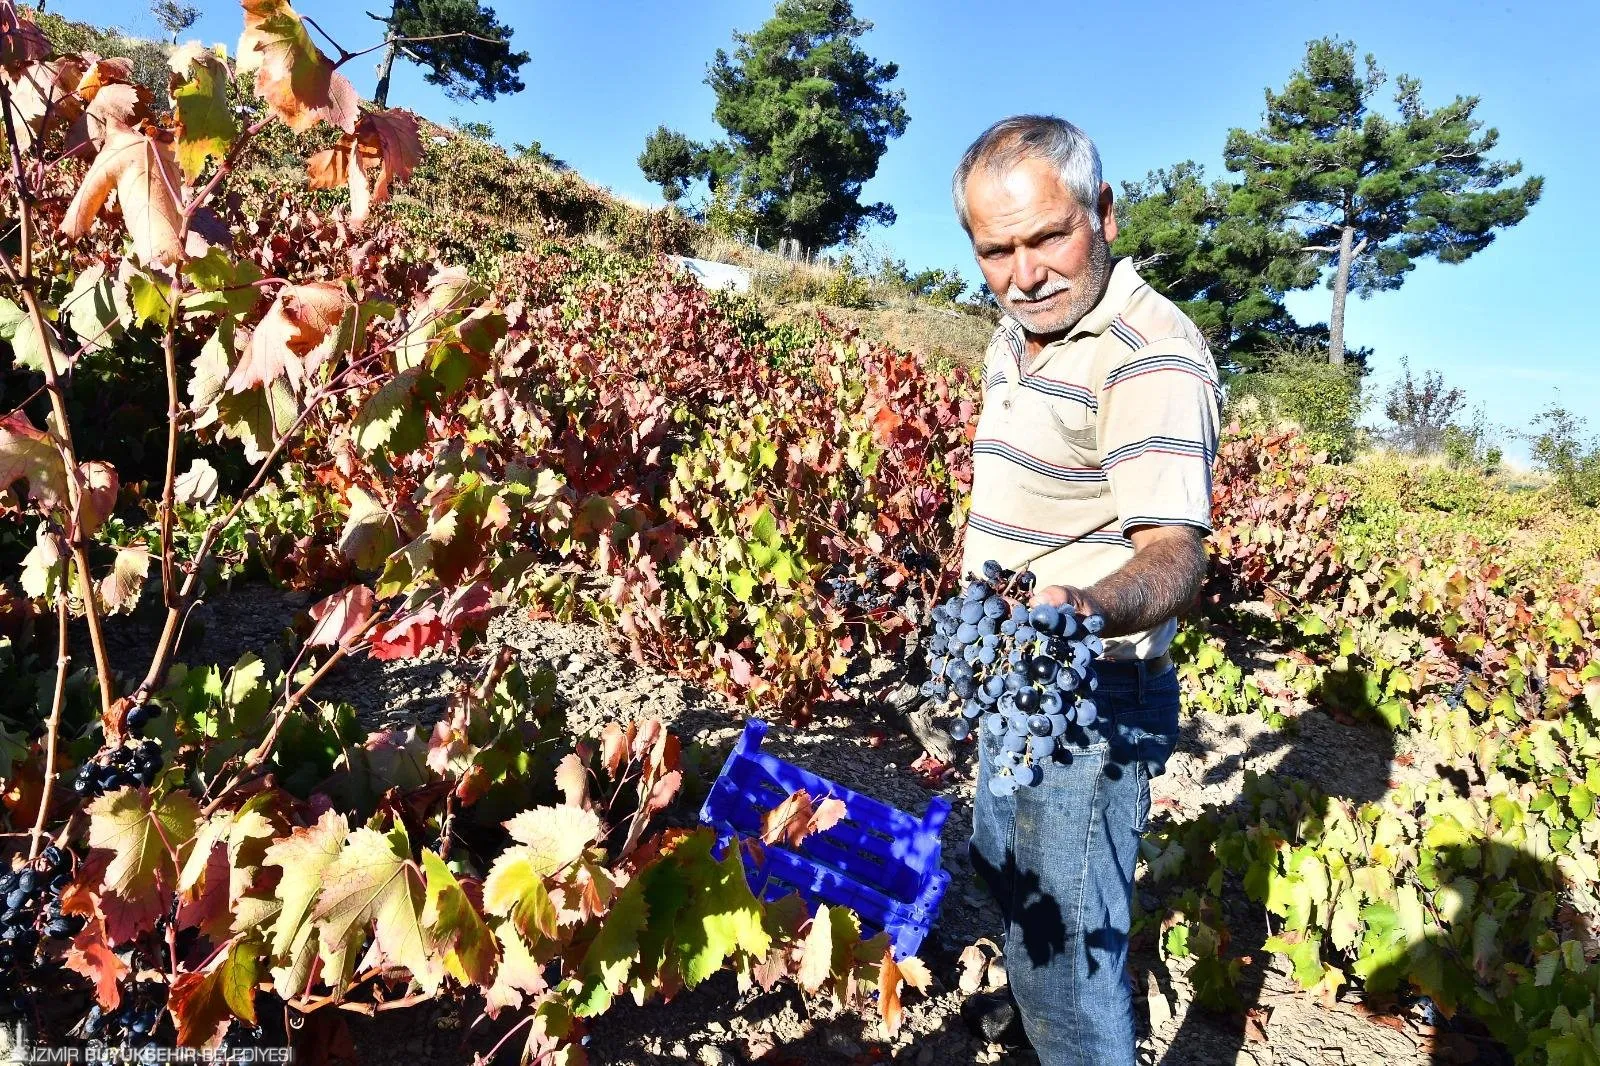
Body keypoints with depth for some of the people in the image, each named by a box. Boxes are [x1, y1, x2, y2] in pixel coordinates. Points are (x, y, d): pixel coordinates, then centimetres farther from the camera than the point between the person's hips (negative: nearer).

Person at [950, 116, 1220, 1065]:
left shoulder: (1153, 357, -24)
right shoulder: (1015, 338, 6)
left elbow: (1175, 552, -33)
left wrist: (1089, 609, -53)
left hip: (1091, 703, -10)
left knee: (1074, 939, 2)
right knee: (1006, 864, 30)